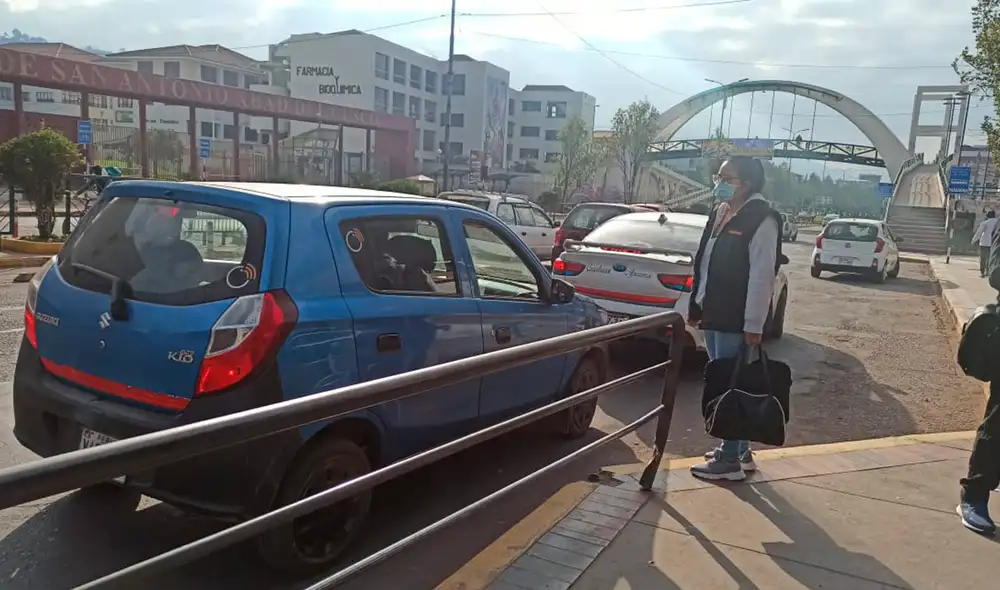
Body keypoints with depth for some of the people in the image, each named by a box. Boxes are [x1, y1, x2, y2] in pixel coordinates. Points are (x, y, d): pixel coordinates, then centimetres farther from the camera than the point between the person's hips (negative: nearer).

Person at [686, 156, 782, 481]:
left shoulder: (761, 219, -14)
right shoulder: (721, 213, 14)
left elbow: (761, 276, -18)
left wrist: (753, 325, -20)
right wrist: (698, 305, 18)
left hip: (736, 320, -9)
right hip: (714, 314, 9)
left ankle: (731, 460, 9)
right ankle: (738, 449, 30)